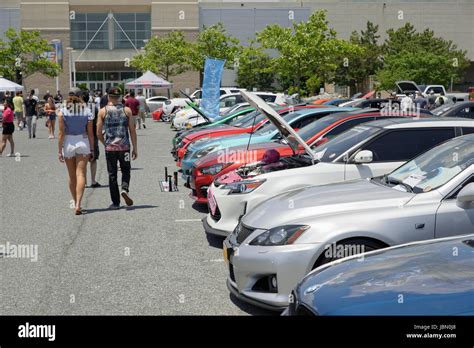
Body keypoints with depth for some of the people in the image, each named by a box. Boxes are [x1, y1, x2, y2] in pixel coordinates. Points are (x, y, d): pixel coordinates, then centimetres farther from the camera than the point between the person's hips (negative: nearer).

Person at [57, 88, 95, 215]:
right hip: (83, 142, -1)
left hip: (68, 143, 1)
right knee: (80, 174, -4)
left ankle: (76, 203, 24)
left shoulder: (62, 112, -4)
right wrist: (92, 150, 7)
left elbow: (61, 133, -7)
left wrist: (59, 150, -3)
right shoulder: (87, 112, -2)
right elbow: (90, 133, 0)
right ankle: (78, 205, -16)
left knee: (72, 176, 13)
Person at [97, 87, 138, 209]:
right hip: (124, 147, 0)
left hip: (110, 148, 0)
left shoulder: (103, 111, 1)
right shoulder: (127, 110, 2)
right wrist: (135, 148, 5)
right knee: (125, 170, 16)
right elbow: (132, 131, 0)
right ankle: (124, 189, -12)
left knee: (112, 174, 7)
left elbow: (99, 133, 0)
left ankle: (115, 202, 9)